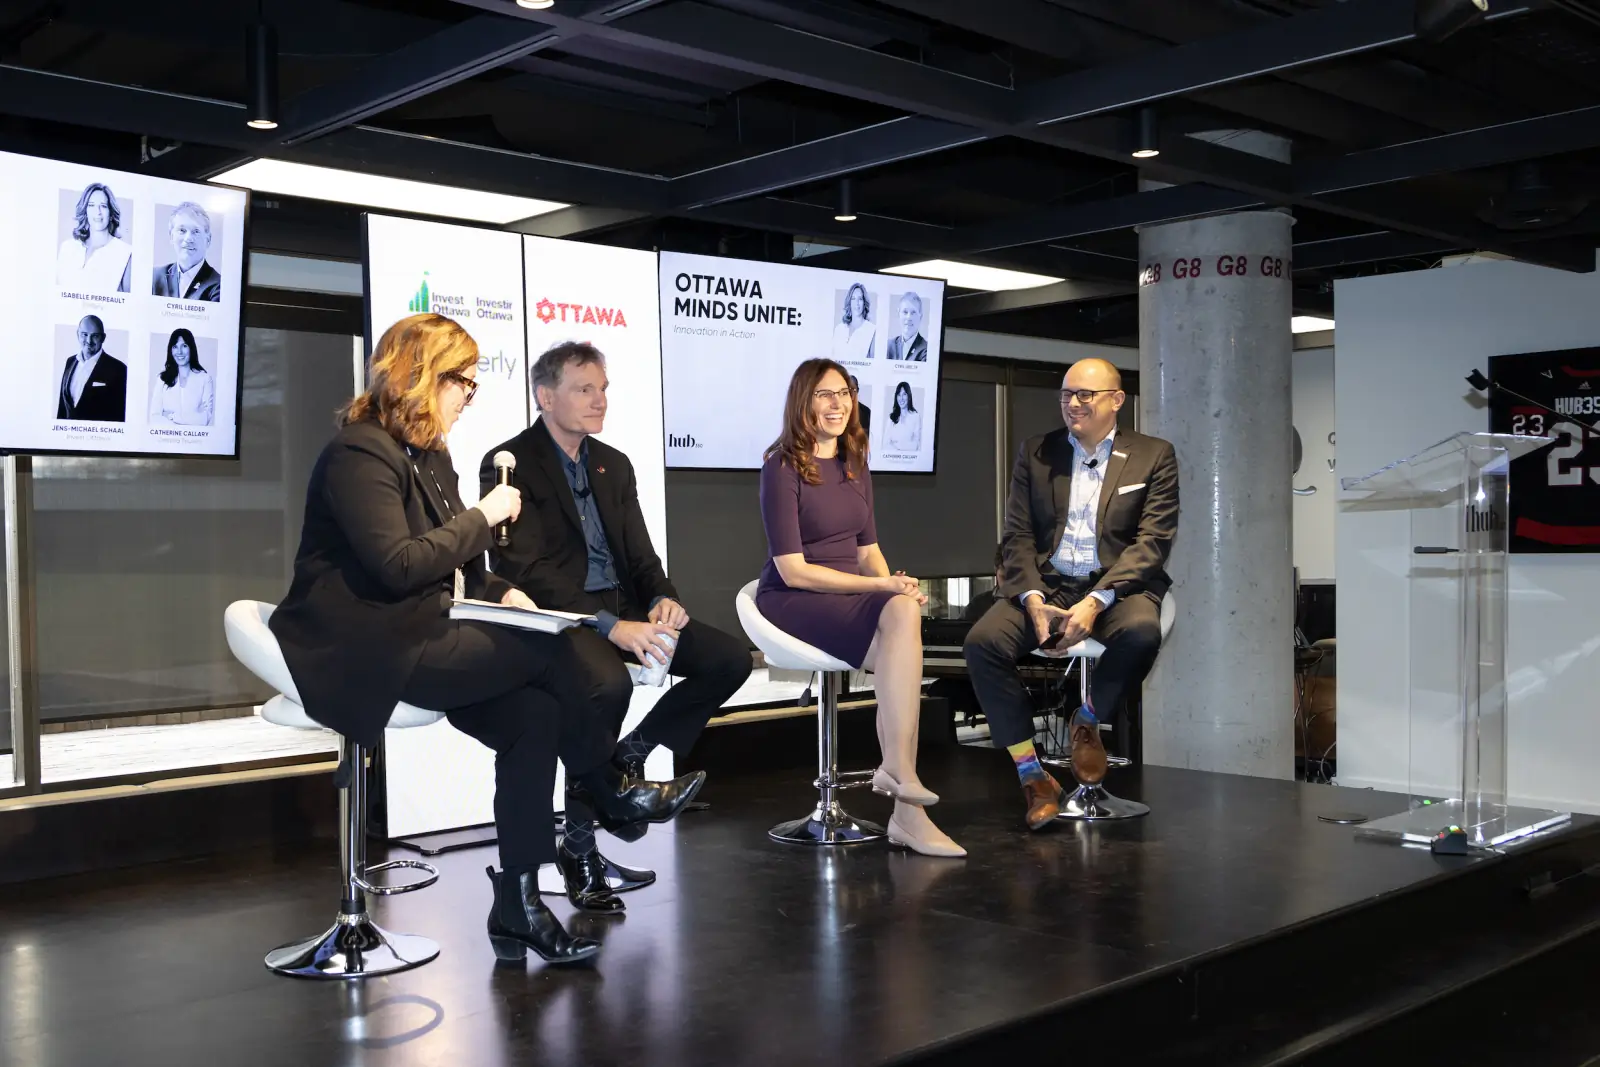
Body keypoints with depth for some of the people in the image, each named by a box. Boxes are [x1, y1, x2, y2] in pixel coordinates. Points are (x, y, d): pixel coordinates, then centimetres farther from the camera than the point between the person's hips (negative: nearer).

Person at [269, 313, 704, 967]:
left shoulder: (430, 455, 17)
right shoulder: (360, 453, -13)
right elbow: (396, 565, -23)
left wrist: (497, 592, 2)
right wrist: (483, 517, -14)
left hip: (415, 636, 9)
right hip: (368, 650, -9)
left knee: (533, 714, -15)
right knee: (546, 651, -18)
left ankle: (517, 910, -9)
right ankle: (610, 795, 5)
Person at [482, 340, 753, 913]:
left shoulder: (614, 464, 16)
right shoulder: (509, 464, -7)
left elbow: (640, 554, 15)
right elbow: (528, 570, -17)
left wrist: (662, 598, -10)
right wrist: (609, 626, -27)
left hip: (621, 606, 7)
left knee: (730, 658, -10)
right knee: (609, 683, -37)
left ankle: (630, 754, 4)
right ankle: (579, 846, -19)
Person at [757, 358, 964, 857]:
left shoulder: (855, 464, 14)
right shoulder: (783, 467, -7)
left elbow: (868, 549, 15)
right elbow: (792, 570, -13)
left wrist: (895, 585, -7)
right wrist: (880, 587, -17)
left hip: (853, 594, 6)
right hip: (792, 601, -6)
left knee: (905, 613, -28)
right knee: (901, 638, -31)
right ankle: (901, 774, -29)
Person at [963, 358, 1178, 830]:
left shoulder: (1153, 456, 5)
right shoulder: (1035, 453, 12)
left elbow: (1152, 542, -5)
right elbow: (1018, 535, 7)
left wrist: (1095, 601, -19)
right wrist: (1033, 600, -13)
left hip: (1116, 587, -2)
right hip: (1046, 583, 2)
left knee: (1141, 631, -37)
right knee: (982, 642, -26)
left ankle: (1087, 721, -5)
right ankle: (1033, 778, -15)